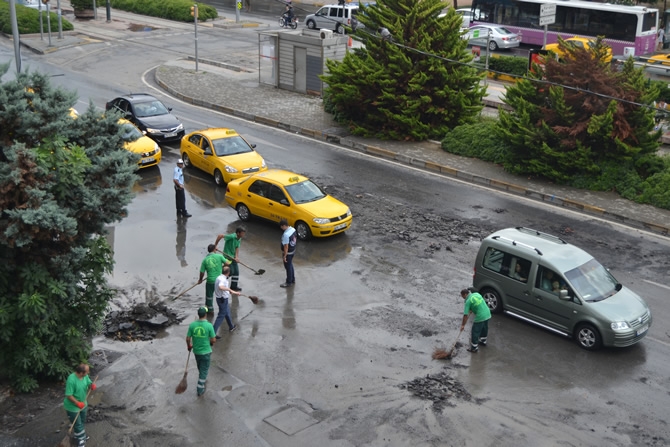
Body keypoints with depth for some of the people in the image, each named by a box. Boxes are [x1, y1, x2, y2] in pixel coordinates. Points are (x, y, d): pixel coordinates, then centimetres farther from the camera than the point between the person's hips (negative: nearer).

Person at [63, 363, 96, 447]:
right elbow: (68, 395, -30)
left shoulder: (85, 376, -14)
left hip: (83, 404, 7)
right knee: (77, 424, 11)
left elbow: (89, 383, 2)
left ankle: (81, 435, 51)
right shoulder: (71, 380, -36)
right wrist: (78, 403, -32)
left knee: (82, 422, 27)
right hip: (72, 407, -7)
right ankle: (80, 439, 33)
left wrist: (92, 385, -22)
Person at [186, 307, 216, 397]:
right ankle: (200, 389, 11)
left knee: (200, 368, 26)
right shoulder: (209, 325, -20)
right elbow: (213, 340, -15)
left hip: (196, 351, 3)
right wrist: (211, 343, 8)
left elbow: (188, 339, -7)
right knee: (204, 370, 9)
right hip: (206, 351, -3)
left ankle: (202, 380, 47)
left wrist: (189, 346, 14)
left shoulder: (192, 325, -13)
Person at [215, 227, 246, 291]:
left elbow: (237, 248, 0)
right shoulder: (232, 236, -25)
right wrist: (215, 245, -19)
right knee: (231, 271, -7)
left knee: (236, 271, 10)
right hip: (227, 256, -9)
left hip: (233, 257, 9)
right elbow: (220, 236, -27)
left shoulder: (239, 239, 3)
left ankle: (234, 286, 21)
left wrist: (236, 257, -16)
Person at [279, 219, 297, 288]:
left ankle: (289, 282, 23)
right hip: (293, 250, 9)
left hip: (288, 253, -9)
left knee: (288, 267, 8)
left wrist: (284, 256, -18)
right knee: (290, 266, 24)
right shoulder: (293, 229, -4)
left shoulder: (286, 234, -31)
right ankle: (292, 280, 37)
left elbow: (286, 246, -26)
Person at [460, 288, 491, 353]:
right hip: (487, 314, 8)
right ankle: (483, 341, 47)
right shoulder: (477, 294, 9)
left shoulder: (468, 301, -11)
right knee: (484, 329, 27)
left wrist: (463, 325, -2)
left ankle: (474, 348, 13)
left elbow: (465, 315, -10)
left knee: (475, 332, 5)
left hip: (480, 317, -8)